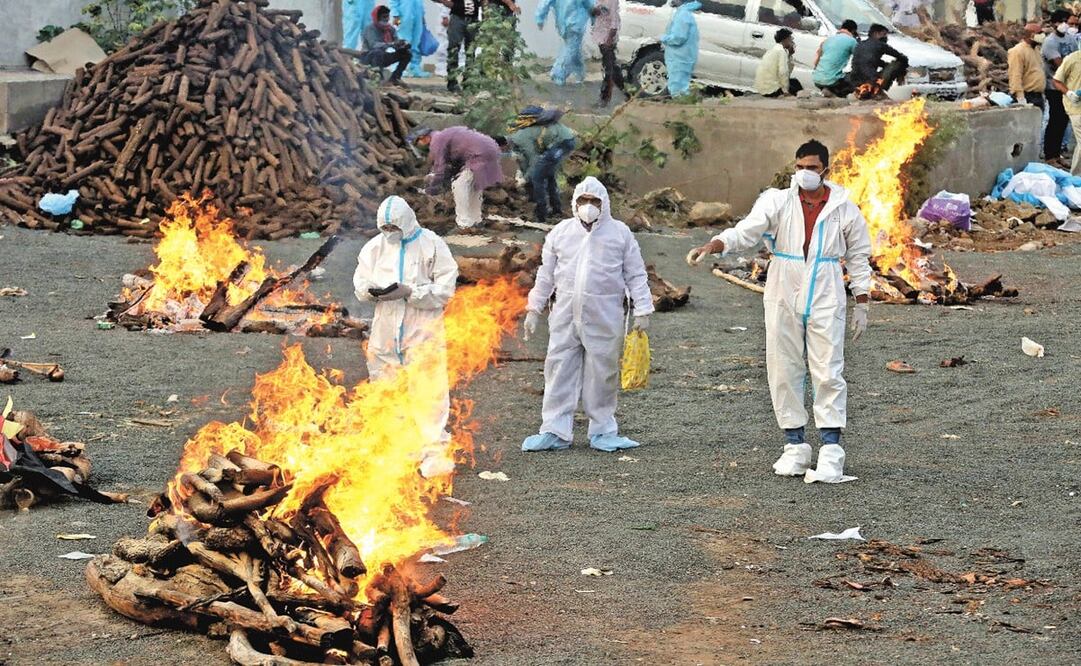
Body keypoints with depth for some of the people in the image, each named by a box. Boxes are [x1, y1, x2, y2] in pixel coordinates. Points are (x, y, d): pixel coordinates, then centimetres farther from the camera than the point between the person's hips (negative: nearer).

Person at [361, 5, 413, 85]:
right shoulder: (371, 28, -16)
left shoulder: (390, 28, 4)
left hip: (384, 57, 7)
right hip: (369, 57, -7)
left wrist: (404, 44, -30)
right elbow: (373, 44, -32)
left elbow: (397, 42, -4)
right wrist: (391, 44, -45)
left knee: (407, 54, -2)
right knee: (379, 52, -39)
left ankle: (394, 77, -3)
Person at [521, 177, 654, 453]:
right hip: (565, 315, 2)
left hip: (604, 318, -2)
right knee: (560, 369, 1)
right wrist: (534, 309, 13)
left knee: (602, 373, 4)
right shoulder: (561, 232, 10)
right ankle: (555, 432, 7)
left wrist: (642, 310, 0)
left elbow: (636, 275, 6)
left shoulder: (620, 233, 4)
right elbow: (546, 275, 15)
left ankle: (603, 431, 15)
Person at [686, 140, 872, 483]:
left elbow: (858, 258, 11)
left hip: (826, 302, -1)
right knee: (784, 372, 3)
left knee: (828, 374, -7)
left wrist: (861, 305, 8)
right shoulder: (777, 201, 0)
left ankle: (831, 451, -6)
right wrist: (711, 246, -31)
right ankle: (795, 446, 13)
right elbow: (745, 232, -12)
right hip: (783, 300, 1)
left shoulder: (844, 208, 3)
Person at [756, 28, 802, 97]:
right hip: (770, 90, -9)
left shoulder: (774, 50, 16)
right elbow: (783, 73, -23)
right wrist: (786, 91, -15)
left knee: (794, 81, 19)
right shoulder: (781, 51, -12)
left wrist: (789, 54, 12)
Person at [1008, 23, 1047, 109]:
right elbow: (1015, 77, -21)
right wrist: (1021, 99, -27)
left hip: (1038, 96, 10)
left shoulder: (1036, 49, 17)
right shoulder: (1018, 51, -13)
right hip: (1027, 98, -10)